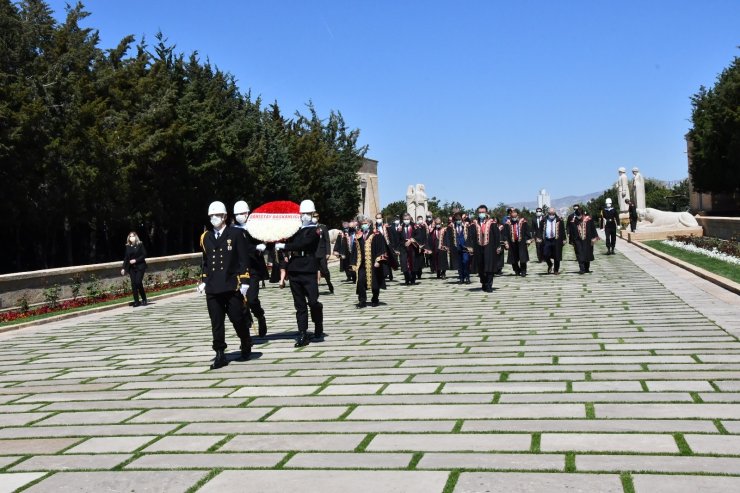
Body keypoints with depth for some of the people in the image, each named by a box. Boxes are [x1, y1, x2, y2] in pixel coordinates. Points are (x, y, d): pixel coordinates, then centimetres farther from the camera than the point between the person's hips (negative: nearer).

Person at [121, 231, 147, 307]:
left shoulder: (140, 245, -1)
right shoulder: (127, 246, 9)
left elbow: (144, 255, -5)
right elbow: (126, 258, 12)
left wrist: (136, 260, -15)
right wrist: (123, 268, 6)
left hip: (140, 266, -4)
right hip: (131, 267, 4)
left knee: (138, 282, -14)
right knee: (133, 284, -2)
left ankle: (144, 299, 2)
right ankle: (136, 301, 3)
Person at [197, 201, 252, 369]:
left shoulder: (236, 234, -1)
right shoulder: (206, 237, 11)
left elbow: (243, 260, -3)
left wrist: (244, 282, -8)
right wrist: (203, 281, 12)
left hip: (232, 286, -3)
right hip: (213, 288, 3)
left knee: (237, 318, 3)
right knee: (216, 322, 2)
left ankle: (246, 345, 28)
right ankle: (220, 355, 7)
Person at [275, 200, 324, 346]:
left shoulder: (314, 230, -3)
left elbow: (302, 244, -16)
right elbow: (289, 243, 18)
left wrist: (283, 246, -11)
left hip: (309, 270, -5)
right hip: (294, 270, 5)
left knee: (313, 301, -6)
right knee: (299, 304, 6)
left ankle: (318, 331, 14)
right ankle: (302, 335, 8)